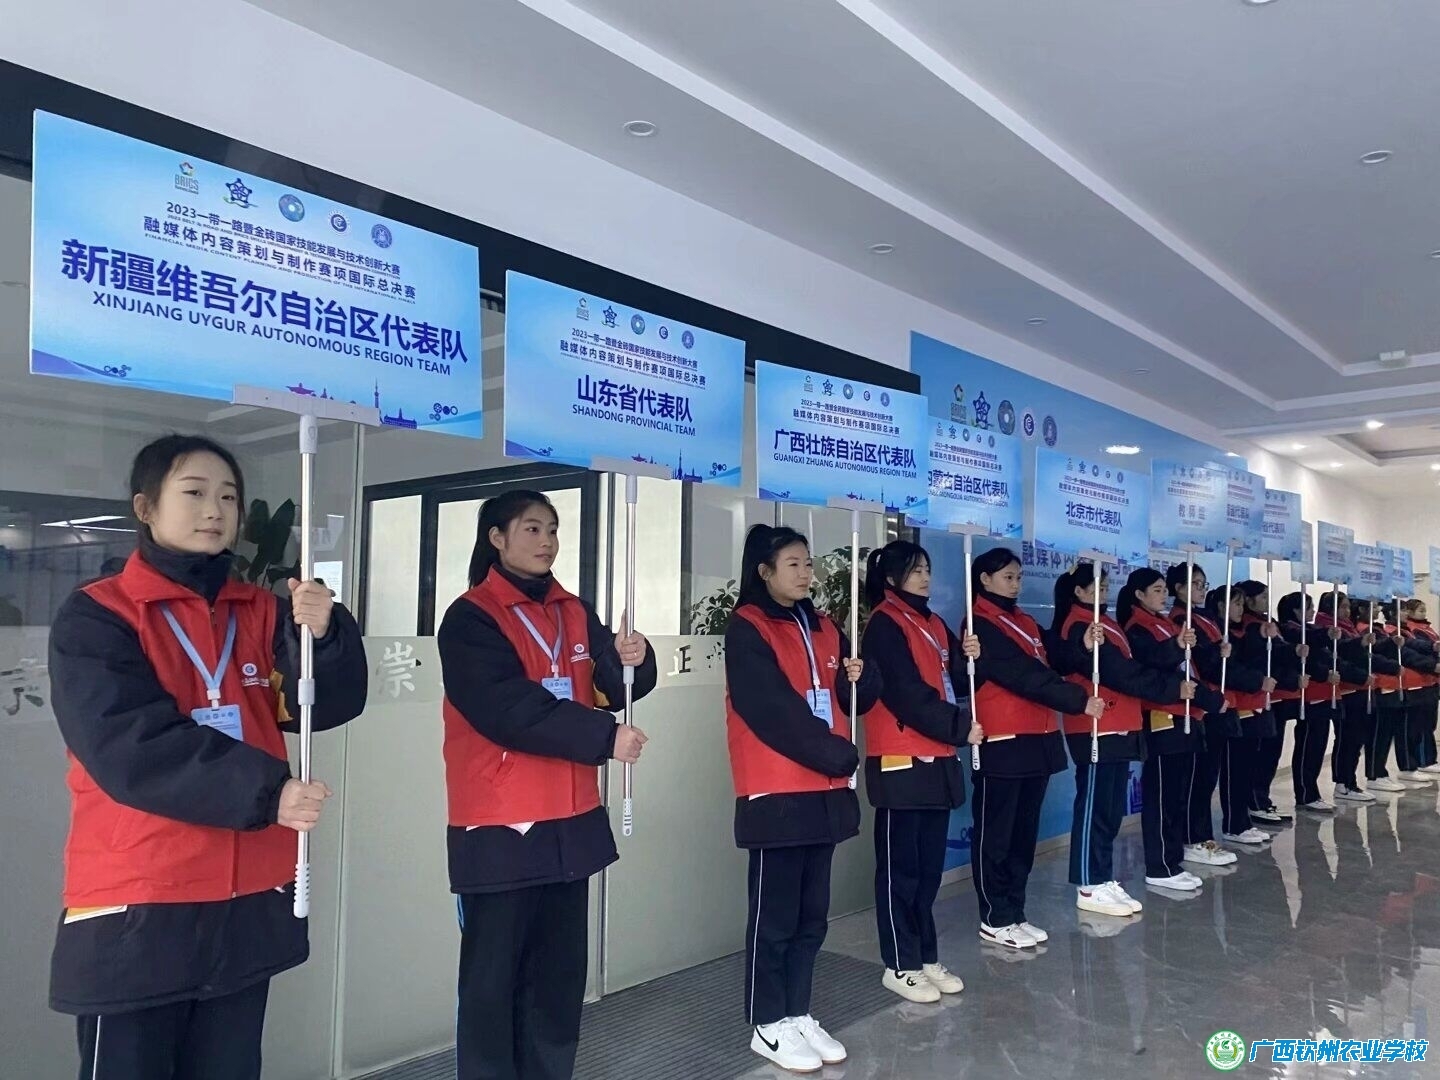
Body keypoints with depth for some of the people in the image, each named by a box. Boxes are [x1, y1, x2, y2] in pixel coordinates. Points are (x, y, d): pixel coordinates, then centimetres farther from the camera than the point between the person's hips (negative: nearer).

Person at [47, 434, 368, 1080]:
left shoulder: (263, 614, 7)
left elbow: (330, 706, -5)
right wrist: (264, 791, -24)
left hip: (250, 901, 4)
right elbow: (131, 746, -18)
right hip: (136, 906, -4)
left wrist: (323, 633, -24)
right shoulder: (95, 616, -6)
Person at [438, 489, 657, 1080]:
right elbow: (510, 710, -20)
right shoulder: (471, 618, -9)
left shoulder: (575, 613, 10)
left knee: (561, 971, 15)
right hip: (499, 825, -6)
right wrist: (604, 738, -18)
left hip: (570, 819, 6)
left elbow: (609, 691, 3)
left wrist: (630, 660, -19)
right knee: (493, 975, 3)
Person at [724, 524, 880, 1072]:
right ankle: (768, 1025, 15)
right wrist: (839, 755, -13)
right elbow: (773, 710, -17)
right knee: (775, 914, 2)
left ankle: (797, 1013, 26)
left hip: (824, 789, 7)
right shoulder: (747, 629, -10)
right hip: (776, 792, -7)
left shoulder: (823, 628, 13)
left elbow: (851, 703, 16)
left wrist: (859, 677, -7)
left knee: (811, 913, 14)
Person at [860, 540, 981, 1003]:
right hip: (901, 762, -8)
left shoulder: (933, 623, 16)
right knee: (901, 867, 0)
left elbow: (950, 683, 14)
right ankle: (900, 966, 9)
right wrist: (960, 728, -13)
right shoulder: (884, 625, -10)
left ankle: (925, 957, 23)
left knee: (929, 865, 13)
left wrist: (966, 657, -5)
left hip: (938, 759, 8)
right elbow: (908, 694, -17)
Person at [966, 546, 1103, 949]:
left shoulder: (1025, 623, 18)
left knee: (1024, 832, 13)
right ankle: (995, 919, 9)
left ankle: (1014, 913, 22)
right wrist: (1079, 701, -20)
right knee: (995, 834, 1)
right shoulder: (980, 625, -10)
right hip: (1002, 742, -8)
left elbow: (1044, 668, 11)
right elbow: (1023, 676, -17)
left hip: (1037, 738, 9)